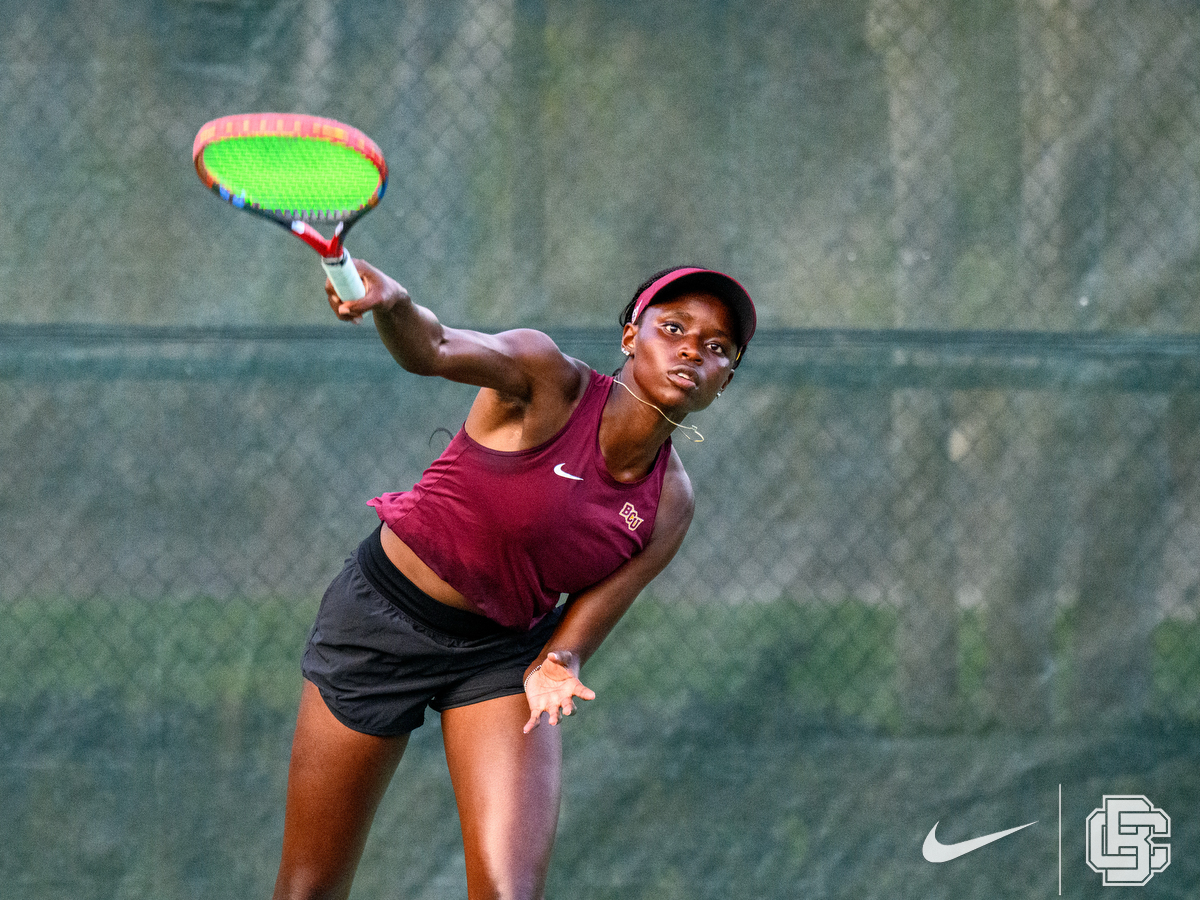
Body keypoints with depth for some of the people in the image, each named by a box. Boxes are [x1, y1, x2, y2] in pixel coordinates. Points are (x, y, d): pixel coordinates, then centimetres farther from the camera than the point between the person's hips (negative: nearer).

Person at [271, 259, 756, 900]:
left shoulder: (668, 505, -8)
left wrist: (556, 666, -29)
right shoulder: (549, 383, -21)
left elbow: (585, 620, -5)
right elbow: (433, 348, -40)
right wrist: (392, 303, -63)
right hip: (383, 619, -3)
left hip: (506, 651, 3)